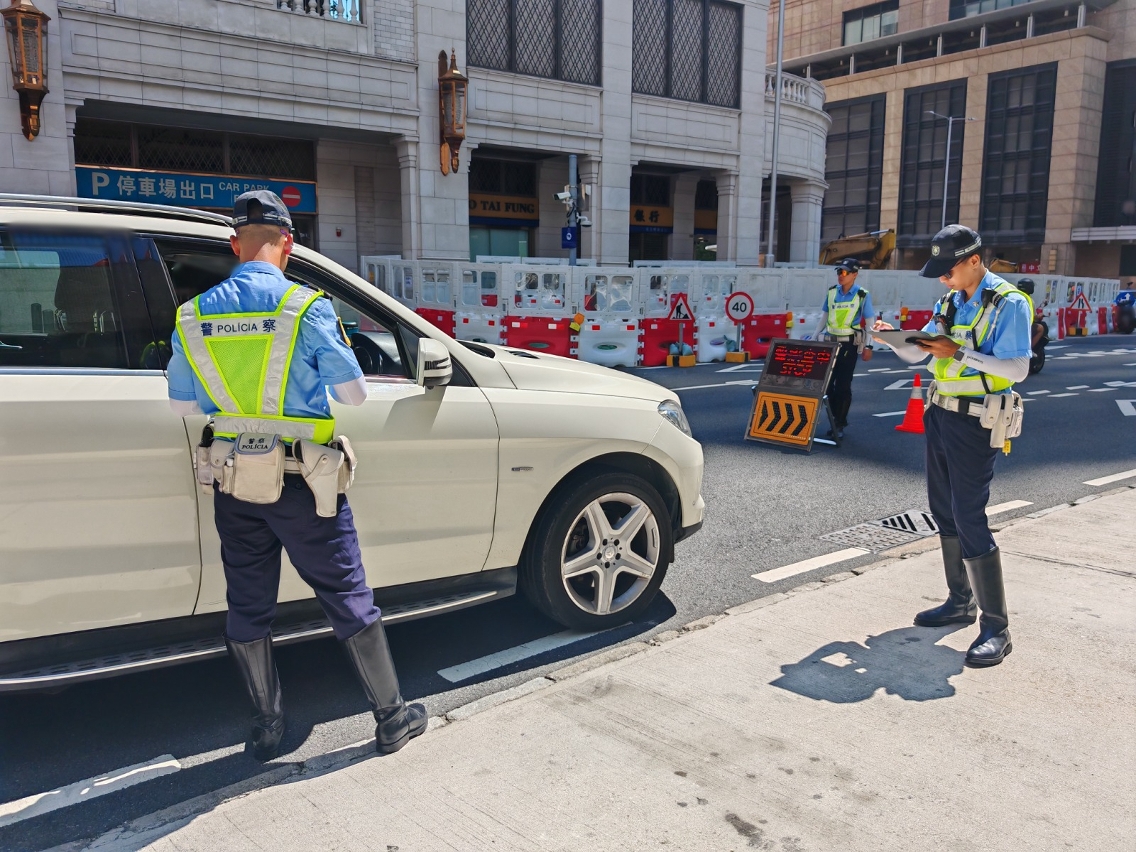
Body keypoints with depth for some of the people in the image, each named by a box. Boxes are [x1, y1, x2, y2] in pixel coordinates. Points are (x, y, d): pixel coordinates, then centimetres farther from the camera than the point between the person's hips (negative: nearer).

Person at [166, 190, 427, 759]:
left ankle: (267, 724, 27)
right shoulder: (306, 307, -13)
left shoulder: (193, 315, 0)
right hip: (301, 482, -4)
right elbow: (354, 393, -6)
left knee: (247, 605, 15)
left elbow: (183, 406, 8)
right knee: (347, 597, 6)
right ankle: (392, 717, 17)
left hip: (232, 483, 4)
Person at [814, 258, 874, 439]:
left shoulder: (862, 295, -7)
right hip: (830, 342, 4)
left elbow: (871, 321, -3)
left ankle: (839, 424, 8)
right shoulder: (831, 292, 4)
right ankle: (835, 419, 19)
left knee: (843, 385, -2)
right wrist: (814, 338, 14)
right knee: (826, 382, 4)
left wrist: (868, 346, -6)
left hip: (849, 344, -4)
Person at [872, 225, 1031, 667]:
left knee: (969, 518, -11)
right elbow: (920, 352, 16)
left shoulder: (1008, 303, -13)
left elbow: (1018, 369, -19)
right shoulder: (949, 302, 10)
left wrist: (959, 353, -24)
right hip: (940, 414, 8)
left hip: (974, 423, -8)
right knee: (945, 512, 13)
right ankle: (961, 602, 28)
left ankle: (996, 628, -2)